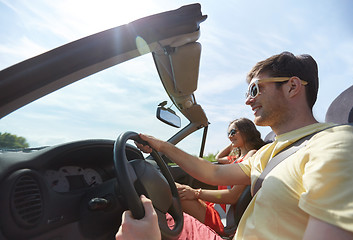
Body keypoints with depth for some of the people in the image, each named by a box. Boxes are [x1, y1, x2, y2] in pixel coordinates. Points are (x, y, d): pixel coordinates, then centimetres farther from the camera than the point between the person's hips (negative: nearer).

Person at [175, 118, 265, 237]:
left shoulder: (252, 154, -10)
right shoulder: (237, 157, 17)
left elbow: (234, 196, -21)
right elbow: (218, 157, 40)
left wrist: (196, 193, -24)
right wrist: (233, 144, 26)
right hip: (215, 207, 9)